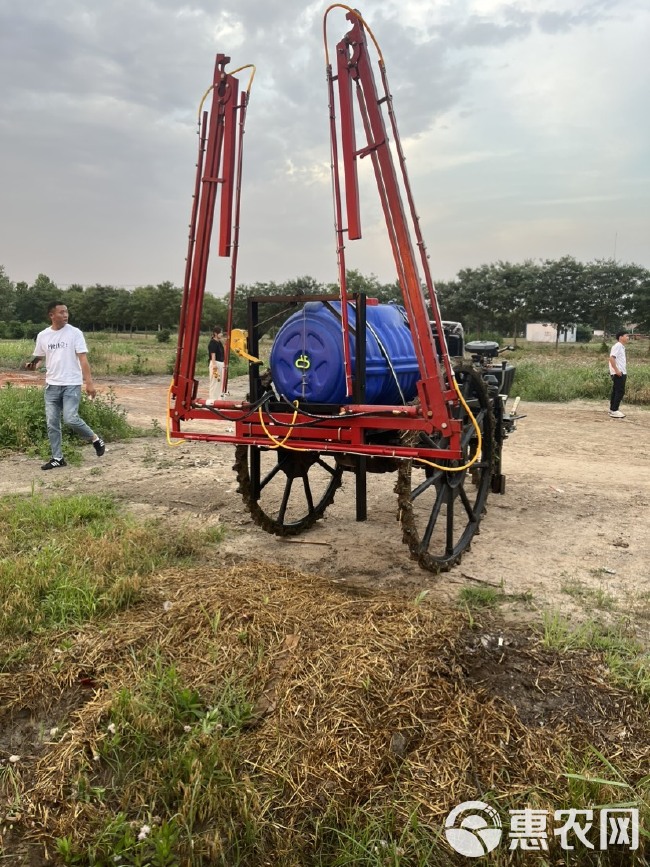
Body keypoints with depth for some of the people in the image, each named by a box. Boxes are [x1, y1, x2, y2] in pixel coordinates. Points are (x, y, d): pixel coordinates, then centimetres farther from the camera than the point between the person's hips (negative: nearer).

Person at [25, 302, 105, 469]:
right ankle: (57, 458, 15)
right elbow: (39, 357, 17)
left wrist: (89, 383, -17)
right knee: (52, 423, 5)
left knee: (71, 419, -16)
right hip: (52, 385, 5)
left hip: (72, 384, -5)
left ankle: (95, 439, 8)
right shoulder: (43, 336, 6)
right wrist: (33, 365, -7)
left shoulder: (75, 333, -6)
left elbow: (83, 359, -10)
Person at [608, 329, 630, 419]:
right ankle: (614, 411, -8)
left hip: (621, 373, 10)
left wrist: (624, 371, 17)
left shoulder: (621, 347, 17)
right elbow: (611, 358, -23)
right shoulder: (617, 346, -13)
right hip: (618, 374, -10)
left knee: (616, 391, 12)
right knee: (620, 392, -10)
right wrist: (616, 370, -24)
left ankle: (612, 409, 18)